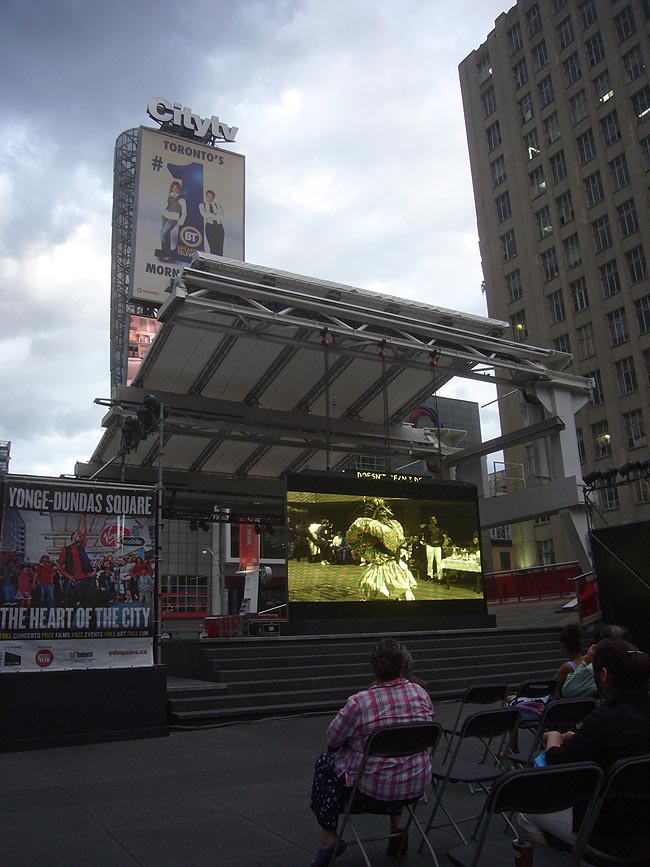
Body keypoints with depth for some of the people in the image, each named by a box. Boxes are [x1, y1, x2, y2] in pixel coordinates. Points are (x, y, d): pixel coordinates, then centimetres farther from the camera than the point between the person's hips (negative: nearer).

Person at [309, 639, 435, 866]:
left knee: (325, 762, 18)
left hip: (374, 787, -5)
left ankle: (328, 837, 20)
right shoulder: (421, 693, -8)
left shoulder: (359, 702, -21)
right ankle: (397, 821, 31)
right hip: (418, 783, 5)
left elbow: (333, 739, -6)